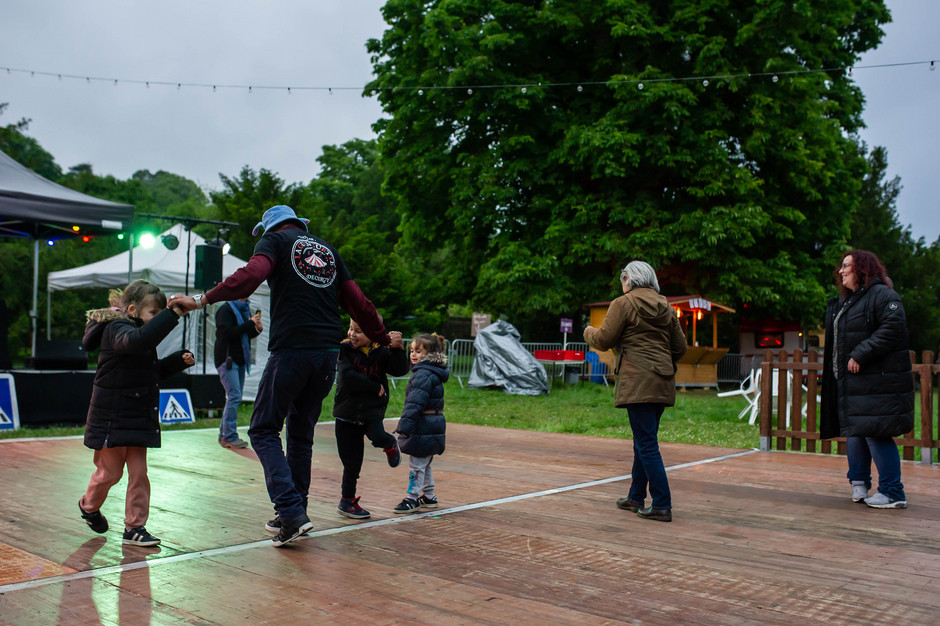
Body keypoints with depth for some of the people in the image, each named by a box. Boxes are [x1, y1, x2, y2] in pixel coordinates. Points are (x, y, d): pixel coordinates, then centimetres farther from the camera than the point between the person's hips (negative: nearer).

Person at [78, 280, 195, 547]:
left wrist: (179, 360, 4)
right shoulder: (117, 329, -18)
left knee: (139, 472, 6)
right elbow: (136, 341, -44)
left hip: (137, 416, 8)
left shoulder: (135, 330, 12)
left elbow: (155, 370, 21)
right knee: (110, 472, 7)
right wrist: (173, 314, -48)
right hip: (112, 418, -8)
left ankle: (134, 526, 13)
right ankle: (89, 505, 37)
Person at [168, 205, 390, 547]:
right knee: (301, 433, 16)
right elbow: (358, 303, 17)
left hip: (291, 350, -6)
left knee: (264, 430, 3)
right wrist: (383, 339, 28)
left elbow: (251, 275, -15)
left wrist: (202, 299, -16)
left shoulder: (275, 240, 7)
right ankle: (295, 514, 22)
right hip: (328, 352, 6)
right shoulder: (329, 251, 21)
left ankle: (291, 511, -9)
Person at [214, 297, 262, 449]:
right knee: (234, 396, -14)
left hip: (240, 360, 8)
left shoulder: (245, 310, 19)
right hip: (227, 359, -8)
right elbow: (227, 333, -20)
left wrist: (257, 329, 2)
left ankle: (223, 435, 17)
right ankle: (229, 437, -11)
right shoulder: (225, 310, -7)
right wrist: (250, 324, -22)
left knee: (234, 397, 9)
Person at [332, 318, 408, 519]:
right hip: (347, 412, 0)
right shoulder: (345, 350, -9)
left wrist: (396, 349, -26)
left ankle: (390, 444, 10)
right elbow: (347, 377, -22)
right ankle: (347, 501, 25)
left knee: (377, 436, -29)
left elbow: (400, 370, -11)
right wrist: (376, 388, -19)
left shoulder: (381, 352, -2)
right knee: (352, 462, 4)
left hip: (373, 410, 1)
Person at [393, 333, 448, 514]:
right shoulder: (433, 373, 15)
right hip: (434, 426, 11)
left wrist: (404, 426, -25)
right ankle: (429, 497, 28)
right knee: (424, 464, 19)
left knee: (416, 465, -2)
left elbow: (414, 403, -24)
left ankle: (412, 498, 5)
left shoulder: (423, 375, -18)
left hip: (423, 429, -11)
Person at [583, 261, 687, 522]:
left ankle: (662, 506, -7)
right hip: (662, 383, 8)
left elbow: (603, 340, -6)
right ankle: (636, 498, 27)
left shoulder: (623, 304, -5)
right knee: (643, 441, 17)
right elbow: (680, 347, 15)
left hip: (638, 382, -8)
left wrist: (589, 331, 15)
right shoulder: (665, 307, 15)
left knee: (647, 444, -6)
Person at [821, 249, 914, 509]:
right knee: (854, 432, 13)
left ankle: (893, 493, 0)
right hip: (852, 381, 9)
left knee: (876, 434, -9)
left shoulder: (882, 295, -10)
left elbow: (893, 328, -22)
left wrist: (861, 355, -23)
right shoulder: (844, 302, 18)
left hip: (878, 382, -9)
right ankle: (859, 482, 28)